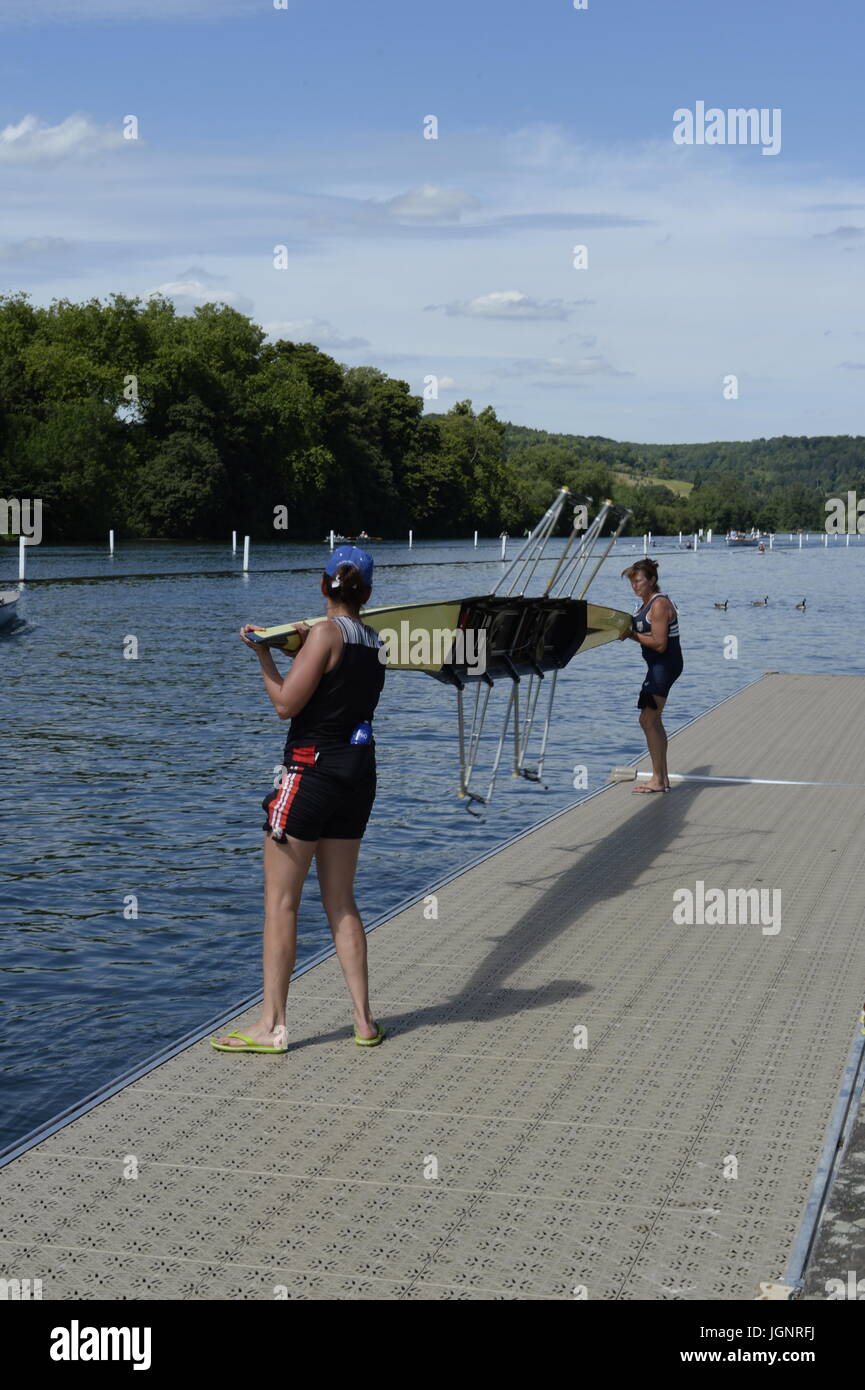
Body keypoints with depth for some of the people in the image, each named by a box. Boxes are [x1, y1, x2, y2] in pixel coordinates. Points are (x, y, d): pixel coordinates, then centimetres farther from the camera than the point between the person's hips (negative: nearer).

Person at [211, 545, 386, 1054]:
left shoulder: (326, 633, -11)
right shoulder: (375, 641, 9)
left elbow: (287, 704, -11)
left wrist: (264, 655, 0)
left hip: (314, 769, -7)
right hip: (359, 771, 7)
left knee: (281, 900, 0)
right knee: (341, 901, 14)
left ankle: (272, 1026, 2)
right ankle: (364, 1020, 15)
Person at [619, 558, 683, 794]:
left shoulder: (659, 604, -18)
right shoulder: (646, 603, 13)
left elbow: (659, 644, -22)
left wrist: (632, 634, -16)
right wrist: (629, 632, 0)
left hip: (665, 665, -11)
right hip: (658, 666, 11)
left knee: (648, 720, -8)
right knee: (653, 721, 16)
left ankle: (658, 780, -3)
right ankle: (662, 777, 23)